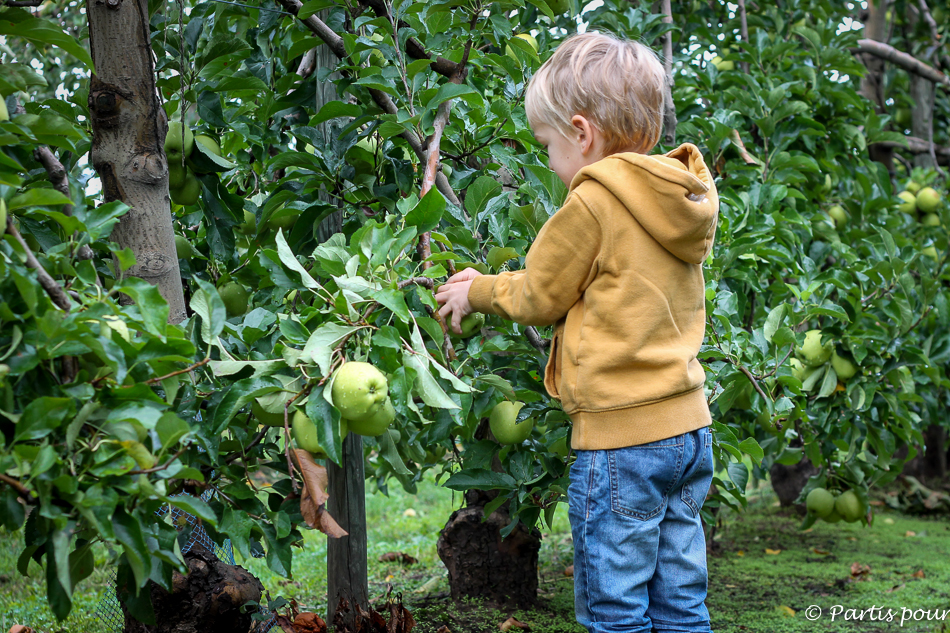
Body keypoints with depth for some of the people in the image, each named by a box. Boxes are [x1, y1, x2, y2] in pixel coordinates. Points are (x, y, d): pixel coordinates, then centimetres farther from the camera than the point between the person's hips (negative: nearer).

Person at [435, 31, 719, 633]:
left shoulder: (592, 204, -15)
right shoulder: (680, 202, 10)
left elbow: (537, 296, -4)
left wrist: (475, 291, 16)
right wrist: (493, 285, 20)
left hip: (619, 435, -8)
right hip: (688, 426, 8)